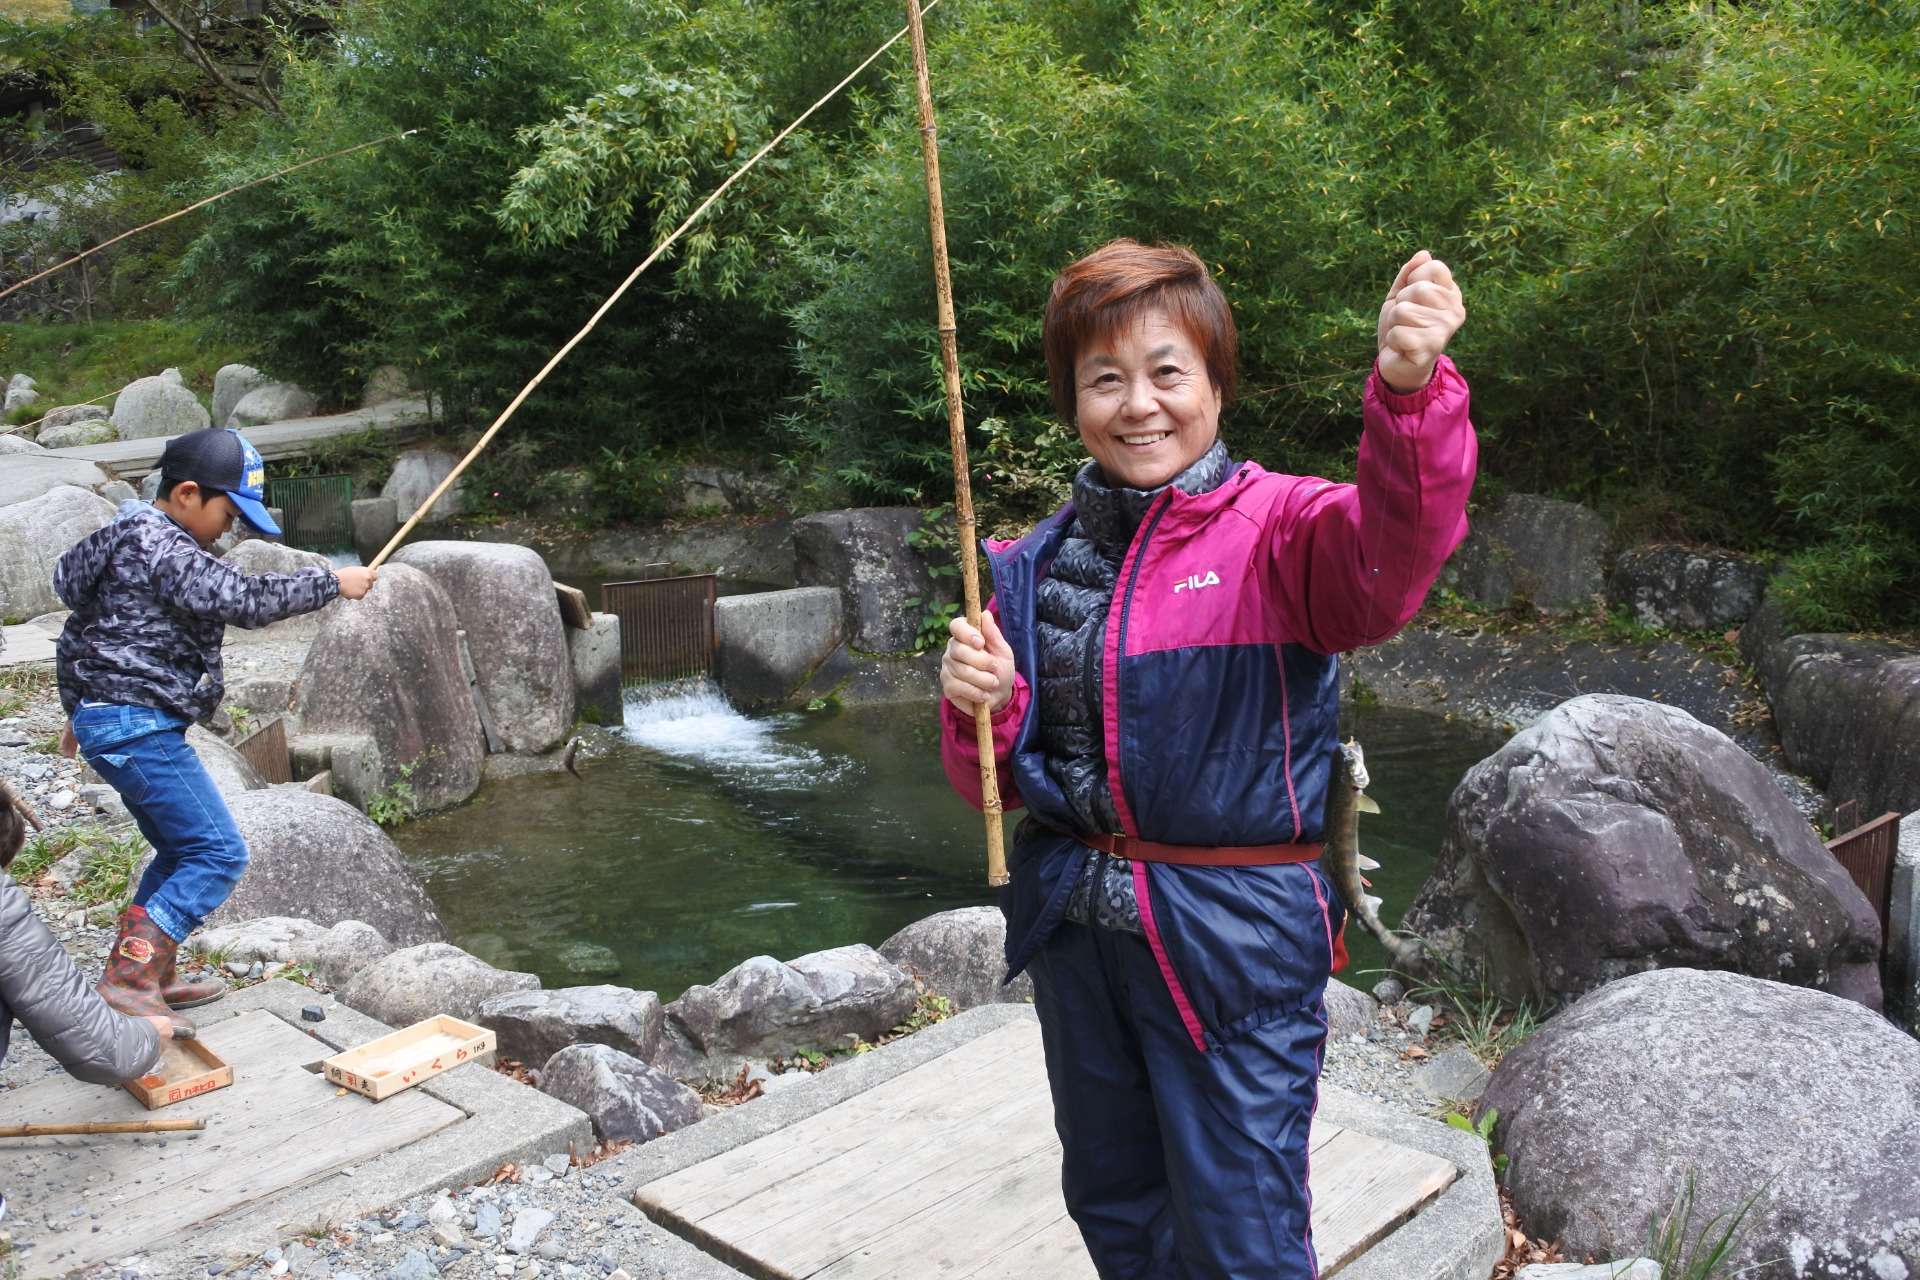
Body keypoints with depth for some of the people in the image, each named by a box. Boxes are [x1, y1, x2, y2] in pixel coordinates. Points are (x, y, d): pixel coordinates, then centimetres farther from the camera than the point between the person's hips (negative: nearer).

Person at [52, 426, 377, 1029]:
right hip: (138, 725, -11)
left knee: (182, 851, 19)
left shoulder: (130, 538, 17)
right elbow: (245, 599, -26)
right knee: (219, 853, -9)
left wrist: (83, 707, 33)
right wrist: (331, 582, -15)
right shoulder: (160, 549, -17)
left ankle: (153, 978, 24)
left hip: (105, 719, 11)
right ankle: (130, 974, -10)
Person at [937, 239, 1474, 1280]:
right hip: (1072, 925, 5)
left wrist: (1408, 392, -52)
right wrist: (981, 708, -14)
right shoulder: (1037, 565, 4)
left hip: (1232, 938, -5)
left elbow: (1389, 559, -35)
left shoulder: (1278, 527, -10)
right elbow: (996, 787, 7)